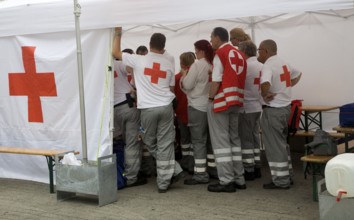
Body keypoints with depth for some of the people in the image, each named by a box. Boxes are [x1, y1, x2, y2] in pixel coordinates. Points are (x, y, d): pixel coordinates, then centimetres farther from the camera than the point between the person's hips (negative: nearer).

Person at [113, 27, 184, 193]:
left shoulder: (139, 60, -4)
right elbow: (172, 89, 13)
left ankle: (174, 170, 13)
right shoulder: (168, 64, 6)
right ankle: (163, 181, 4)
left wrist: (118, 34, 17)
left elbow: (115, 53, 5)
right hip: (165, 106, 2)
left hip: (148, 108, -2)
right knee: (165, 144, 5)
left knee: (151, 143, 15)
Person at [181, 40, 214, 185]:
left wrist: (184, 76, 5)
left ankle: (200, 174, -5)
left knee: (198, 140, -4)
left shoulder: (197, 65, -13)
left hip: (198, 107, -7)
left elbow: (187, 85, -14)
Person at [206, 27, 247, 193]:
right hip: (236, 101, 7)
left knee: (221, 140, -2)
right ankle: (239, 179, 16)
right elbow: (239, 79, 11)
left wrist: (210, 98, -6)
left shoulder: (220, 53, -8)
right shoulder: (239, 54, 13)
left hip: (221, 101, -7)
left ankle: (226, 181, -3)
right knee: (234, 139, 14)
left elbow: (216, 80, -14)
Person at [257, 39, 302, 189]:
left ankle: (281, 181, 3)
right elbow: (297, 74, 29)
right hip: (285, 107, 9)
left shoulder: (268, 66, -18)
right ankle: (287, 175, 26)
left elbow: (265, 84, -37)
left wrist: (265, 96, -19)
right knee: (282, 142, 19)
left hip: (273, 110, -9)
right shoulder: (284, 64, 10)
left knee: (275, 145, -1)